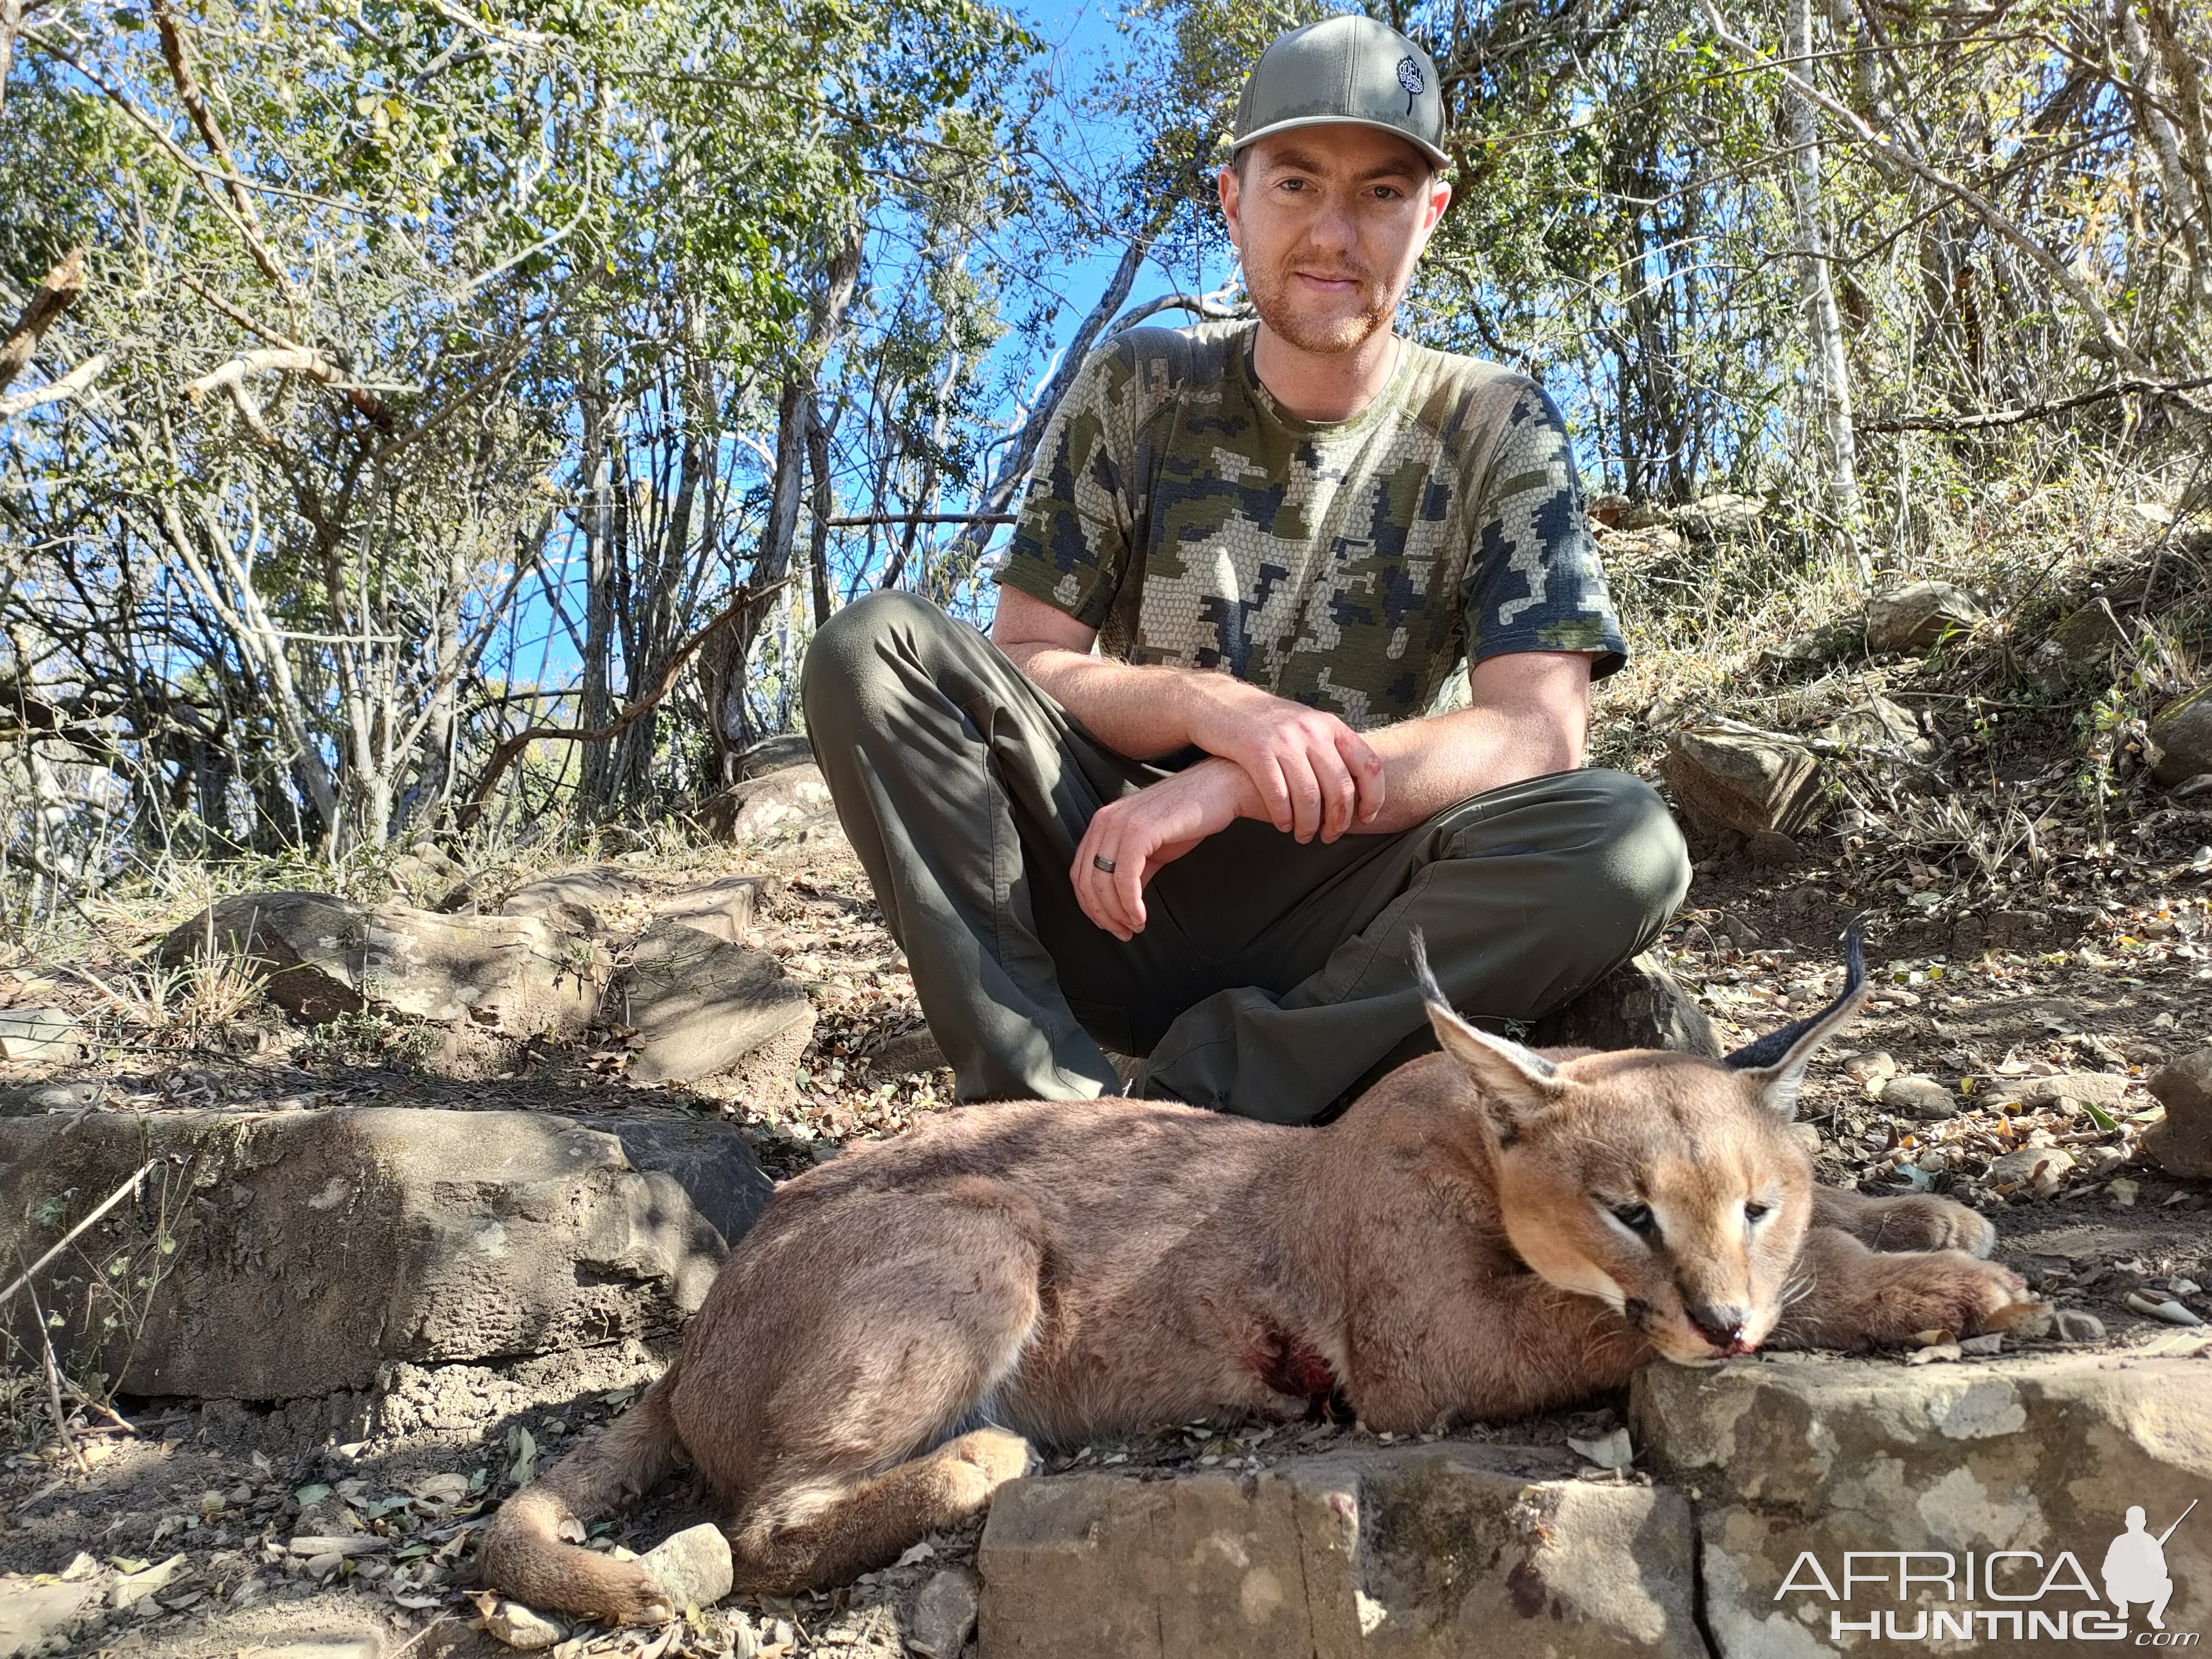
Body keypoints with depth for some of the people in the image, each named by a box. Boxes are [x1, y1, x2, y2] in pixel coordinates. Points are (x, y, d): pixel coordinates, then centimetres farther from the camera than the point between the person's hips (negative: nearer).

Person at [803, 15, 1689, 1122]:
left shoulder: (1497, 433, 0)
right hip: (1117, 885, 1)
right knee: (875, 648, -19)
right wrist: (1207, 708, -22)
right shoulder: (1138, 390, 4)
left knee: (1627, 842, -29)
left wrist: (1235, 784, -25)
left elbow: (1537, 731, -13)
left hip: (1328, 927, -1)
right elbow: (1022, 661, 0)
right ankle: (1056, 1103, -28)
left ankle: (1180, 1108, -25)